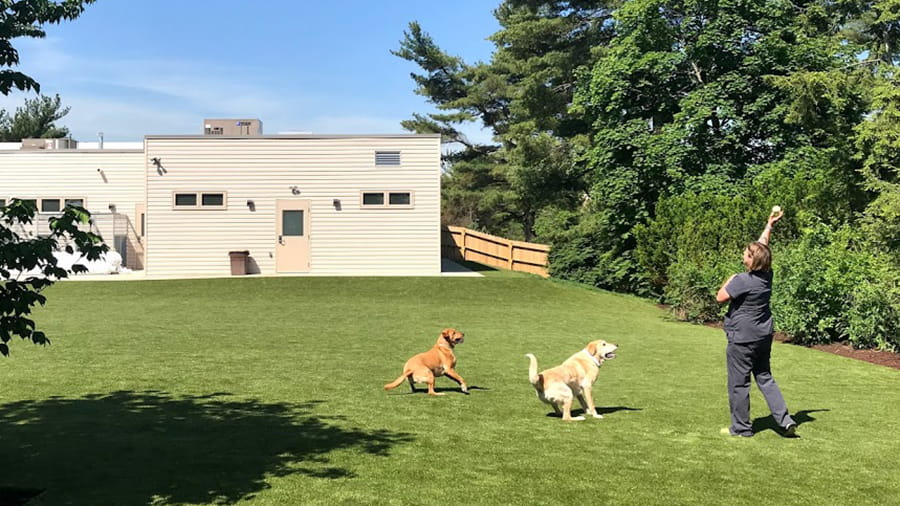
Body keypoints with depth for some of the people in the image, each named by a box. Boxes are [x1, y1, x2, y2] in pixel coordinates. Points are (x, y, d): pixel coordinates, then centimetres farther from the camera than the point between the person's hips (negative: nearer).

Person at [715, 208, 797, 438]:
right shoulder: (767, 275, 0)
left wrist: (729, 281, 2)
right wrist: (769, 225, 24)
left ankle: (741, 427, 12)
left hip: (743, 338, -8)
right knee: (765, 378, 18)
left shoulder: (742, 280, -21)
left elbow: (721, 297, -14)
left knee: (738, 383, 4)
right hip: (764, 335, 8)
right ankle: (785, 420, 11)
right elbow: (763, 246, 14)